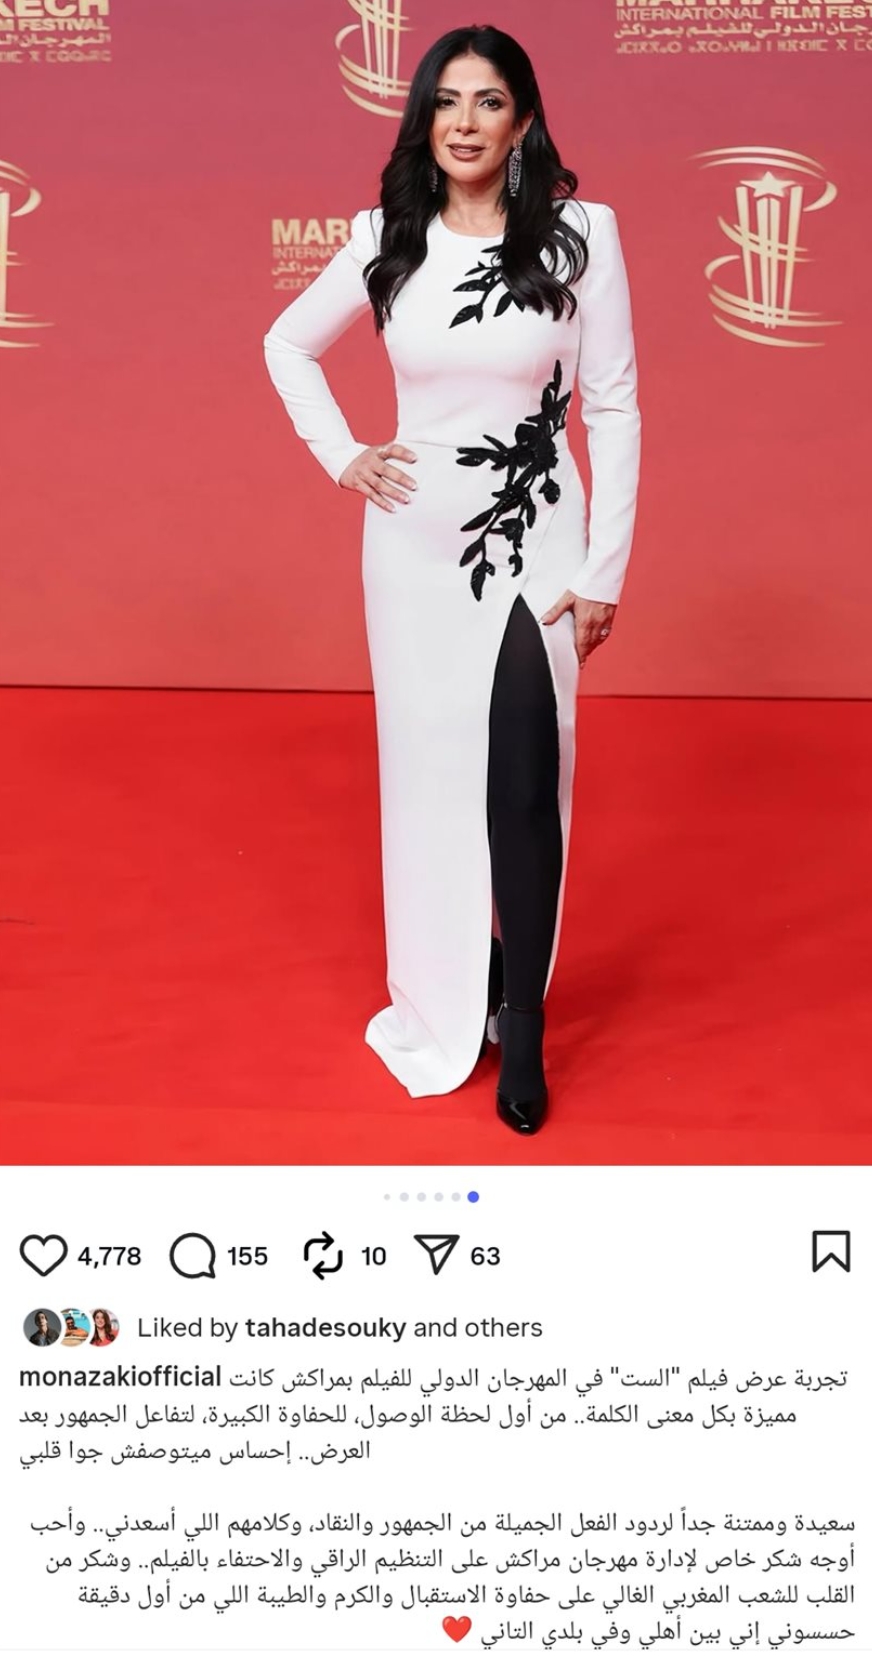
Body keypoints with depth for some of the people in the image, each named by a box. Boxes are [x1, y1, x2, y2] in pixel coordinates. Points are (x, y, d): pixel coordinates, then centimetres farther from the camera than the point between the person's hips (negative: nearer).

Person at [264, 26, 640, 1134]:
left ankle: (522, 1022, 9)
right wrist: (338, 456, 4)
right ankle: (446, 999, 27)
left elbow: (614, 406, -4)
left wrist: (604, 569, -7)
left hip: (533, 543, -3)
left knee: (522, 784, -7)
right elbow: (287, 345, 17)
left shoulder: (580, 234, -6)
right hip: (415, 541, 3)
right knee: (428, 770, 10)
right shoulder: (386, 240, 2)